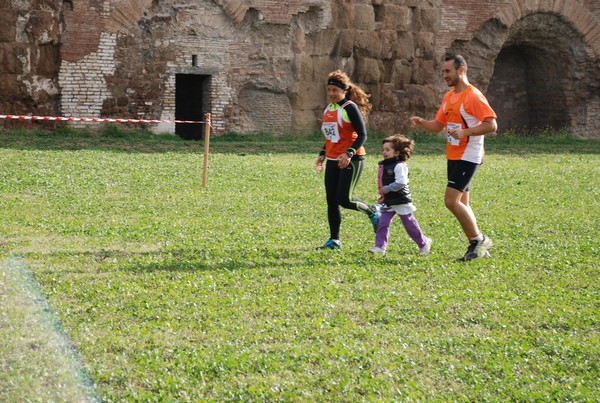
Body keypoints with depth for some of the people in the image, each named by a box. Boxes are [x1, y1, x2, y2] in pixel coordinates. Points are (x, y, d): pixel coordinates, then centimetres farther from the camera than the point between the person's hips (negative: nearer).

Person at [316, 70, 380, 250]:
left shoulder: (350, 108, -12)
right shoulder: (328, 109, 12)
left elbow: (362, 135, -15)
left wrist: (349, 154, -26)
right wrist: (323, 154, 16)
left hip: (351, 161, -8)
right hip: (332, 161, 8)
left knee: (344, 199, -12)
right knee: (331, 201, 4)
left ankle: (373, 213, 14)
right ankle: (334, 240, 10)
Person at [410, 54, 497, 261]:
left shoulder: (473, 96, -14)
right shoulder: (449, 96, 13)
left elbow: (491, 125, -19)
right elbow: (439, 124, 17)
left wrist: (465, 132, -28)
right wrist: (422, 123, -2)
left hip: (468, 157, -9)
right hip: (453, 156, 9)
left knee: (451, 201, -15)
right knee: (461, 203, 10)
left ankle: (478, 239, -3)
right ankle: (477, 245, 16)